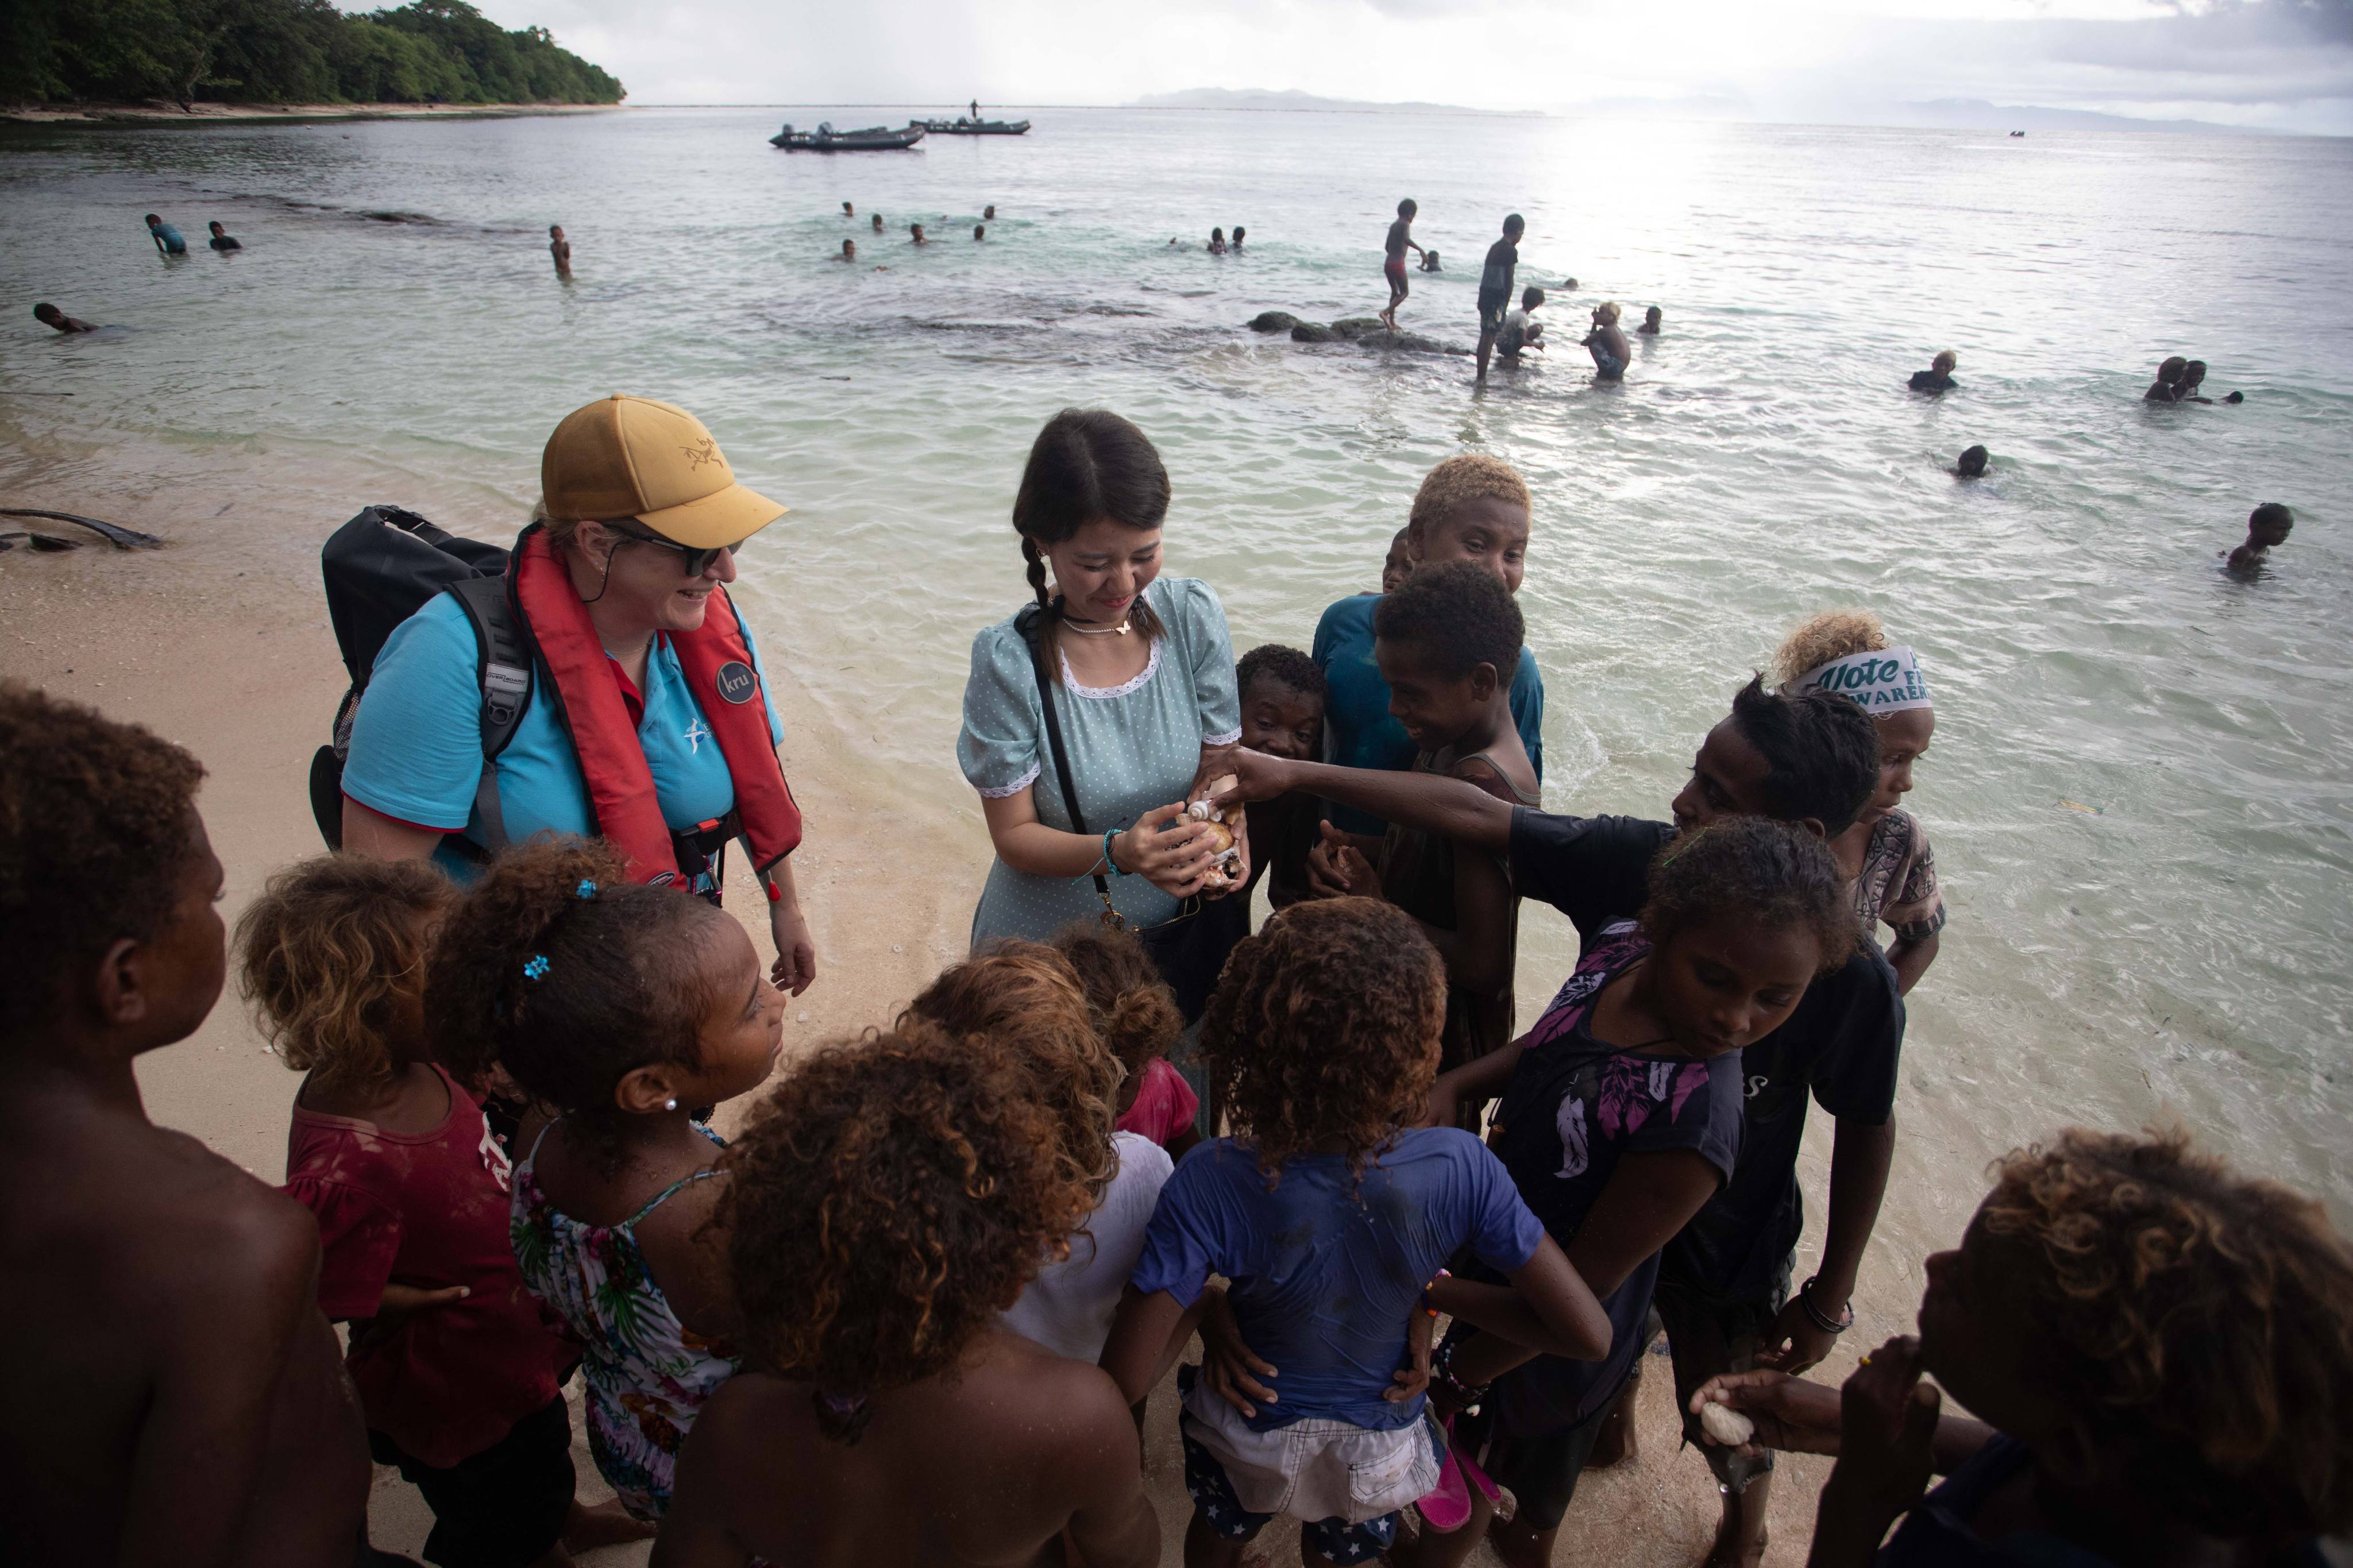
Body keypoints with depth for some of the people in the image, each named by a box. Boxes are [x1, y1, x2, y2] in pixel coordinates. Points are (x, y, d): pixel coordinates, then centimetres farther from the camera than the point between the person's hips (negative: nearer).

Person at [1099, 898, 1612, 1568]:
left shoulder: (1210, 1185, -37)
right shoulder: (1460, 1170, -34)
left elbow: (1125, 1378, -34)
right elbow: (1590, 1333, -27)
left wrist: (1199, 1307, -14)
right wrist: (1439, 1293, -15)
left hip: (1246, 1433, -1)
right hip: (1375, 1450, 1)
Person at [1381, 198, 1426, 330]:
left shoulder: (1393, 225, 16)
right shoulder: (1405, 224, -7)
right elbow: (1406, 239, -28)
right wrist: (1420, 249, -28)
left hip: (1387, 264, 8)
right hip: (1398, 264, -8)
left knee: (1395, 292, 19)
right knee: (1404, 292, 3)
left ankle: (1392, 322, 16)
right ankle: (1386, 312, -15)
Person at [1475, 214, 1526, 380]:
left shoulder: (1495, 247, 14)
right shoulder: (1511, 250, -10)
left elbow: (1490, 275, 14)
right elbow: (1509, 280, -11)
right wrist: (1506, 302, -4)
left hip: (1485, 293, 8)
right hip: (1497, 297, -8)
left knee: (1485, 336, 13)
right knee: (1490, 337, -6)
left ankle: (1481, 374, 18)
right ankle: (1482, 377, -6)